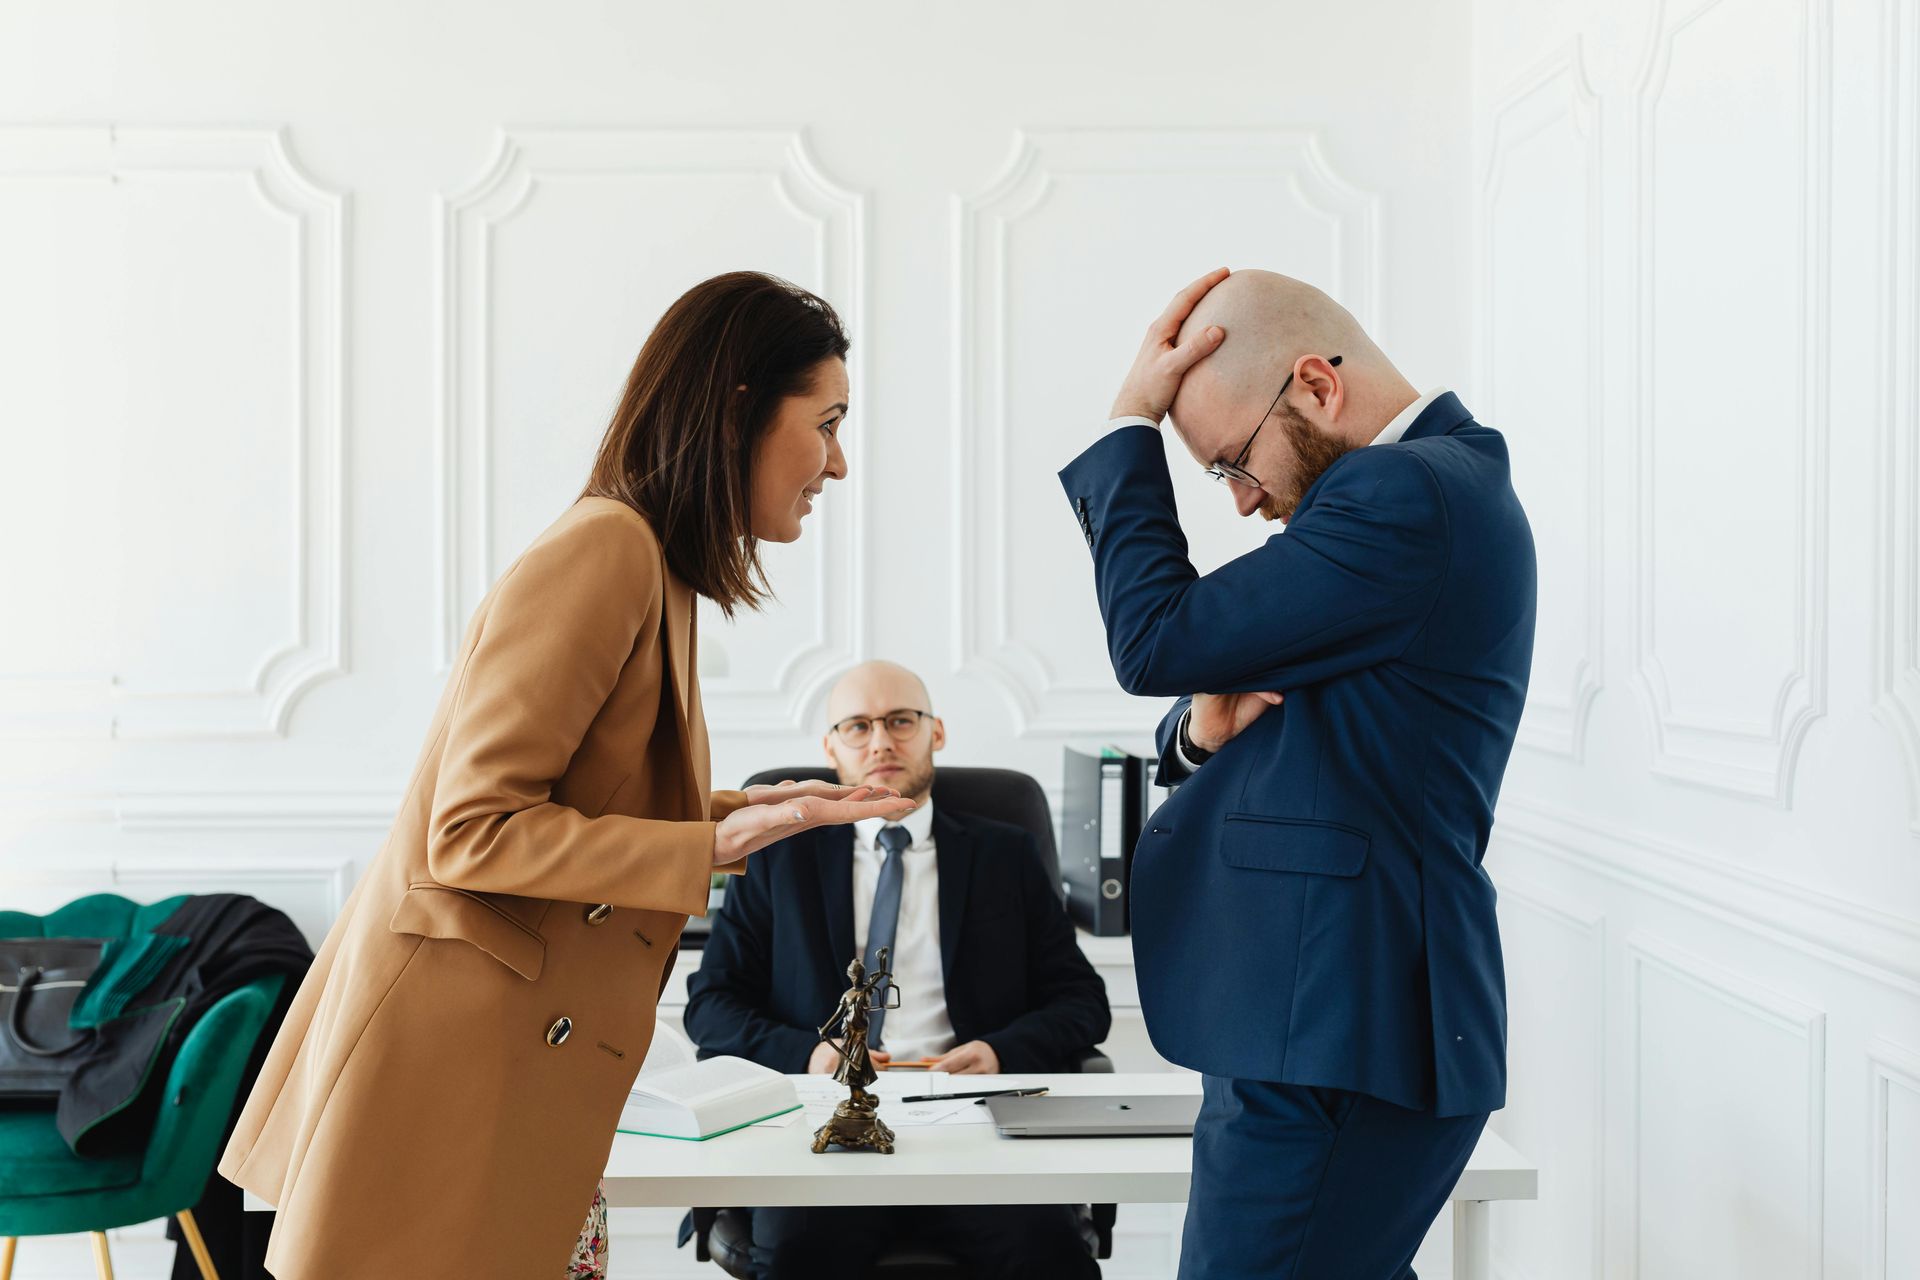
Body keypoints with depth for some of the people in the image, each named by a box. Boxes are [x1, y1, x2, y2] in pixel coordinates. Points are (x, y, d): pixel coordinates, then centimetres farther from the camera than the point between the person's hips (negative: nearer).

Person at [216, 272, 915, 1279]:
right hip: (456, 1055, -9)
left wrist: (757, 811, 17)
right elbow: (471, 833, -19)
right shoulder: (605, 550, -16)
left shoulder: (647, 564, 13)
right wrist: (719, 847, -20)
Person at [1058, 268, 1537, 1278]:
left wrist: (1130, 421, -7)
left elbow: (1156, 643, -16)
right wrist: (1205, 730, -4)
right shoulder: (1432, 481, 15)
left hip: (1333, 1042, -11)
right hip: (1329, 1017, 11)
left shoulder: (1405, 495, -18)